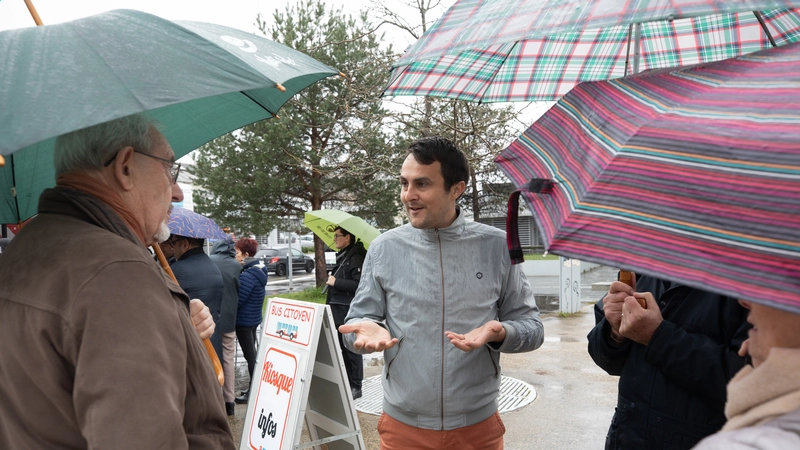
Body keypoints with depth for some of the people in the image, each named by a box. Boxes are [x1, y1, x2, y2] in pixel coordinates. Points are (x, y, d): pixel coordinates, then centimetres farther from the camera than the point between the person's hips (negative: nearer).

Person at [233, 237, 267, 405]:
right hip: (253, 319, 10)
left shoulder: (248, 275, -21)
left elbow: (236, 300, -22)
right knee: (252, 355, 17)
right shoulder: (257, 271, 10)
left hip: (244, 321, -10)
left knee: (250, 356, 0)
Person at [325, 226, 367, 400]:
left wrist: (336, 282, -19)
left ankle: (355, 387, 10)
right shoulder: (342, 256, 15)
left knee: (351, 349, 0)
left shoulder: (356, 258, -15)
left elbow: (359, 285, -24)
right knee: (342, 348, 16)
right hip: (338, 310, 10)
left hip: (349, 311, -10)